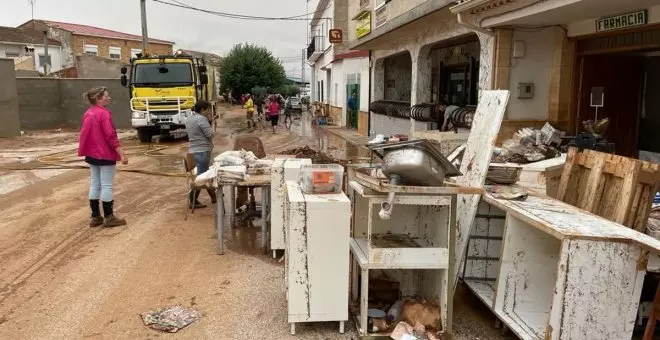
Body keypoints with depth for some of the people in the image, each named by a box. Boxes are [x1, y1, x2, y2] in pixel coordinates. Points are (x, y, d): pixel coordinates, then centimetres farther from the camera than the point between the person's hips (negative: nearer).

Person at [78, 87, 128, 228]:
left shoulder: (87, 114, 10)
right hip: (106, 154, -9)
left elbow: (85, 134, 16)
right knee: (107, 186, -2)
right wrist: (121, 153, -20)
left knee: (94, 185, 12)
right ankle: (109, 218, 4)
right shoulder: (104, 113, -17)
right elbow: (111, 136, -21)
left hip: (92, 154, 9)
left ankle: (95, 217, 18)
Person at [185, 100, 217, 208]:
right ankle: (192, 201, 1)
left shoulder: (189, 119, 14)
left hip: (193, 150, 10)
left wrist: (208, 121, 10)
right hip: (202, 151, -10)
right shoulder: (201, 119, -15)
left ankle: (213, 196, 27)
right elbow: (210, 134, -17)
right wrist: (209, 121, 1)